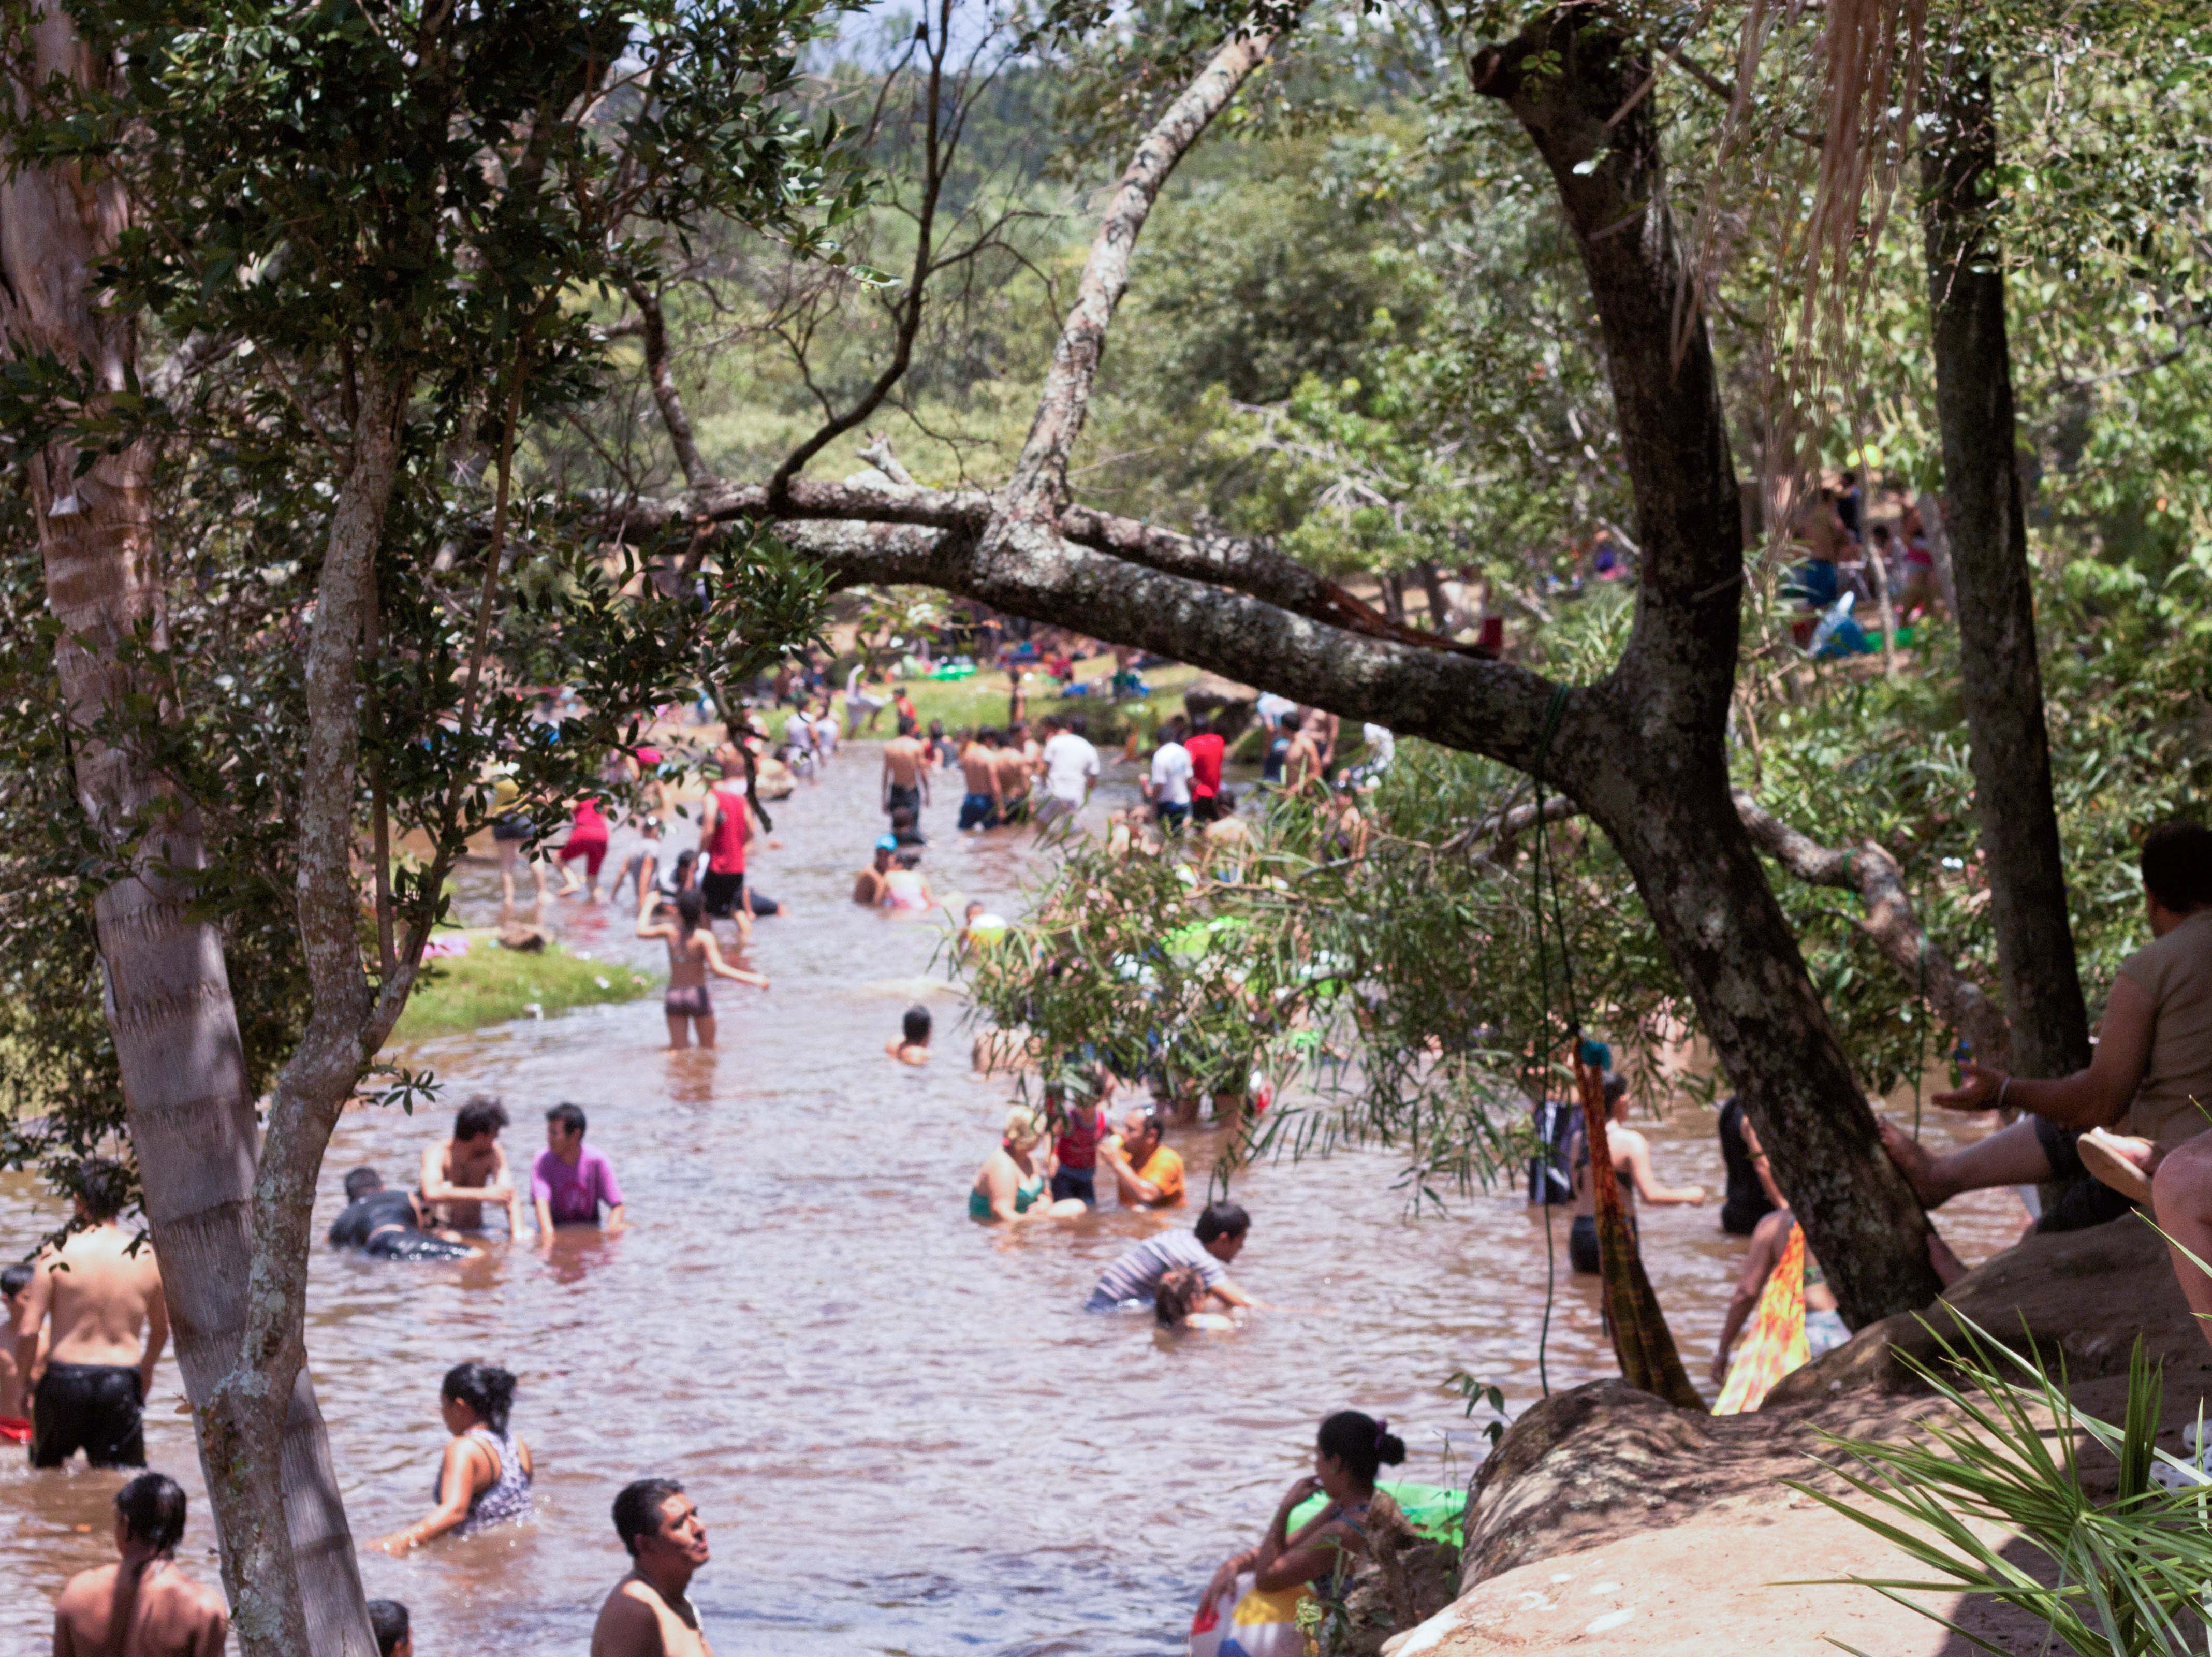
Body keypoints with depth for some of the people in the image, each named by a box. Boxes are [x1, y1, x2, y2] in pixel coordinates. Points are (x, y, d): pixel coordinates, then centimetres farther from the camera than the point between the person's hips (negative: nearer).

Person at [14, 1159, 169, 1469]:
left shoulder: (57, 1255, -8)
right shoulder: (147, 1258, 0)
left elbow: (28, 1331, -9)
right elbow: (161, 1328, 15)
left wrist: (22, 1378, 9)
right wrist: (147, 1369, 35)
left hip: (64, 1379, -1)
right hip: (122, 1384, 1)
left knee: (46, 1467, 24)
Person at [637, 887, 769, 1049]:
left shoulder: (670, 931, -3)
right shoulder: (704, 937, -15)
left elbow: (641, 931, 14)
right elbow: (719, 969, -24)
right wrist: (752, 978, -23)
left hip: (674, 997, 4)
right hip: (698, 996, -4)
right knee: (708, 1049, 12)